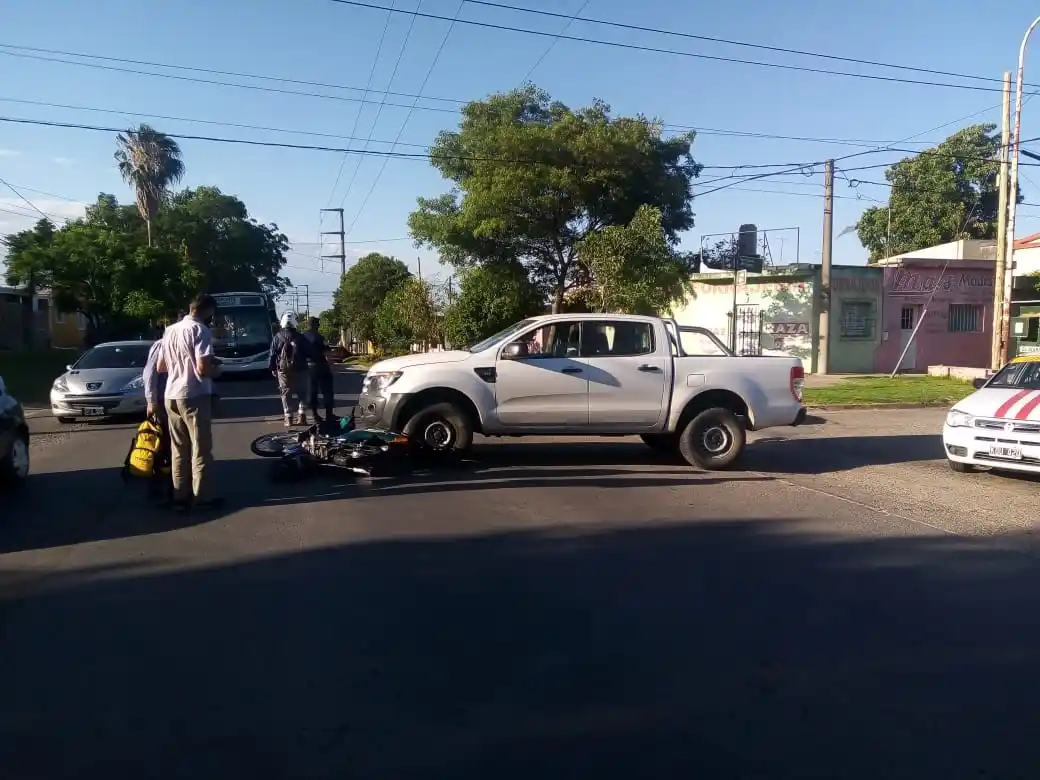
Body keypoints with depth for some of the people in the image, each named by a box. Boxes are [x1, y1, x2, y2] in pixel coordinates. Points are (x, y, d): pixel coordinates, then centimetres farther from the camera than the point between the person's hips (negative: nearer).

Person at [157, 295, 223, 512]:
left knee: (179, 450, 12)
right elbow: (203, 369, -21)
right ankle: (202, 497, 5)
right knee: (201, 449, 1)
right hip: (194, 396, -7)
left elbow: (160, 367, 17)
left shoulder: (170, 330, 12)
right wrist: (216, 370, -1)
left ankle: (180, 496, 17)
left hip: (172, 396, 7)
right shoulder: (200, 330, -12)